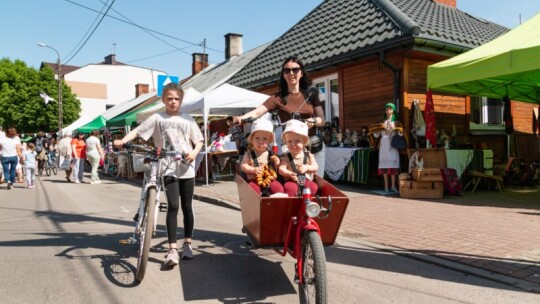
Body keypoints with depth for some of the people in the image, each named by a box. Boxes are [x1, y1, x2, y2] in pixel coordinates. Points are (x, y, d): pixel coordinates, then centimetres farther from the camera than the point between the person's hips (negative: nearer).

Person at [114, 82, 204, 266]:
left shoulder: (187, 120, 8)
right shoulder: (157, 118, 3)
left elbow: (199, 140, 9)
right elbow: (137, 131, -4)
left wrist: (194, 153, -10)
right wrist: (122, 141, -22)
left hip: (187, 169, 2)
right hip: (168, 169, -2)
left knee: (187, 207, 8)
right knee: (173, 206, -13)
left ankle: (187, 243, 23)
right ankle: (172, 250, -10)